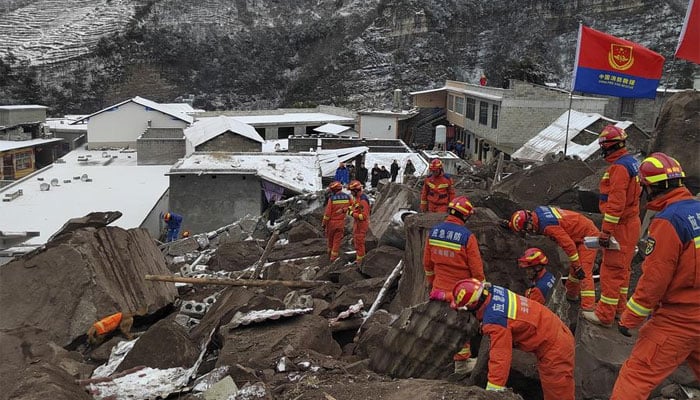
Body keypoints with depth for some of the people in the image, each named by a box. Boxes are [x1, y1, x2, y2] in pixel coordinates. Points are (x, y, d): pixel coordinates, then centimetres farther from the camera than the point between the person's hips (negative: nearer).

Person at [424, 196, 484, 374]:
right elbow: (476, 268, -14)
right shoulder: (467, 236, -21)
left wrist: (430, 281, 21)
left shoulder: (434, 231, -4)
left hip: (439, 288, 5)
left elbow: (427, 262, 7)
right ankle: (462, 361, 22)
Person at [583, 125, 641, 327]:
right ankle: (619, 308, 28)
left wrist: (606, 231, -23)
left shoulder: (619, 167, -20)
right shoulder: (632, 162, 13)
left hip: (620, 226, -10)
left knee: (611, 270, -6)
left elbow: (616, 202, -25)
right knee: (622, 268, 17)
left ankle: (605, 314, -1)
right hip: (631, 223, 10)